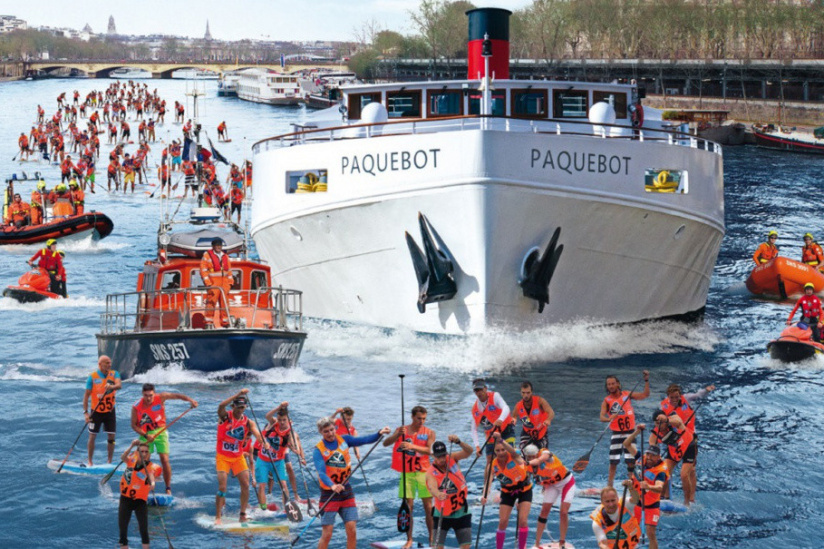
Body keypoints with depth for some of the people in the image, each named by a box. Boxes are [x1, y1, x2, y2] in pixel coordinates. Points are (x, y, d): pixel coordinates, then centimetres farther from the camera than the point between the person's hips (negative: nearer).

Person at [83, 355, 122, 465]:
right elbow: (86, 395, -9)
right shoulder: (92, 377, -9)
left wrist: (112, 387, -45)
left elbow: (119, 385, -22)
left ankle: (109, 462, 11)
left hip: (110, 411, 2)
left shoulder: (114, 374, -2)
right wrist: (86, 412, -16)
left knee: (111, 437, 1)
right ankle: (90, 461, 15)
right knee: (92, 436, 3)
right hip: (96, 411, -2)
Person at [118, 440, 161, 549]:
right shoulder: (132, 460, -1)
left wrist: (152, 483, -55)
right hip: (125, 499, 3)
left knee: (143, 529, -11)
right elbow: (123, 458, -22)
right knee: (122, 529, 6)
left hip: (140, 501, -3)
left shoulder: (150, 467, -9)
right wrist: (132, 446, -38)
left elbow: (151, 475, -32)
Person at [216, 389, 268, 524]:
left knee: (245, 485, -4)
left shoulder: (248, 422, -1)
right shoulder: (225, 417, -8)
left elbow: (257, 433, -19)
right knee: (222, 487, -11)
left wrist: (264, 442, -41)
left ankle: (243, 515, 6)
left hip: (238, 457, 3)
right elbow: (221, 406, -30)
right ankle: (218, 517, -7)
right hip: (223, 457, -3)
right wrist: (238, 394, -36)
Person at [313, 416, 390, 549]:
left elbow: (364, 440, -6)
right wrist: (332, 486, -42)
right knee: (327, 534, -7)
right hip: (329, 493, -4)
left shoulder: (344, 440, 3)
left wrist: (379, 433, -23)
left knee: (352, 531, 0)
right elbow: (321, 473, -25)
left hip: (346, 491, 4)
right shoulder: (318, 450, -11)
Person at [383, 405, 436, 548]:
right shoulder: (402, 430, 4)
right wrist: (397, 435, -28)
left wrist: (413, 446, -31)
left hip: (423, 472, 0)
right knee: (408, 507, -1)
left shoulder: (429, 433, 2)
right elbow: (386, 443, -9)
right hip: (407, 472, 0)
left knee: (428, 507, -1)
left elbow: (429, 450, -15)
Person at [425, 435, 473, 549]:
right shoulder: (431, 473, -18)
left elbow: (469, 451, -19)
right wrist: (438, 494, -61)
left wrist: (458, 442, -39)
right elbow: (432, 487, -38)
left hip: (462, 512, 3)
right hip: (442, 515, -3)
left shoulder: (452, 458, -7)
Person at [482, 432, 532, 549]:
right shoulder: (493, 465, -21)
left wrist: (501, 440, -72)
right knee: (502, 522, -2)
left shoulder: (514, 458, -30)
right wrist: (484, 496, -53)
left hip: (524, 490, -3)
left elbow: (513, 451, -55)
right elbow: (488, 481, -33)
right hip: (507, 492, 3)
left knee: (523, 520, -11)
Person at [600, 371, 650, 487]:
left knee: (631, 461, -2)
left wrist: (646, 380, 0)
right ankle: (609, 486, 1)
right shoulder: (607, 401, 0)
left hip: (630, 433, 1)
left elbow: (645, 395, 10)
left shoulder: (627, 395, 5)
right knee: (613, 462, -5)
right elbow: (602, 417, -13)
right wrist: (609, 418, -34)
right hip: (616, 434, -1)